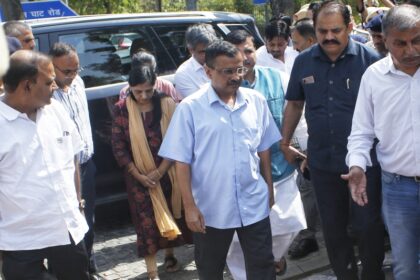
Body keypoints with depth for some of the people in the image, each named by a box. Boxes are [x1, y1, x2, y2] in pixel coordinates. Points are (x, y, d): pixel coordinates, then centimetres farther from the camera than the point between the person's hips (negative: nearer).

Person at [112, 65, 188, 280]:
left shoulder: (167, 105, -7)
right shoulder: (122, 109, -7)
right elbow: (118, 147, -5)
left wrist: (159, 172, -13)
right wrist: (140, 176, -10)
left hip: (166, 173, 1)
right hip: (139, 177, -1)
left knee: (170, 215, 14)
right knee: (146, 221, 1)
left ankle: (169, 255, 38)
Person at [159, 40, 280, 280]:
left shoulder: (257, 101, 1)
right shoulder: (190, 108, -10)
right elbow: (182, 161, -8)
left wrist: (269, 186, 13)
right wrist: (189, 205, -10)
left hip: (254, 205, 2)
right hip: (211, 208, -2)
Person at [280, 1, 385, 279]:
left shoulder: (369, 59, -9)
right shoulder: (303, 62, 1)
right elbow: (294, 104, 14)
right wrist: (285, 142, 14)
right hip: (322, 162, 4)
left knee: (368, 225, 5)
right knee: (332, 227, 15)